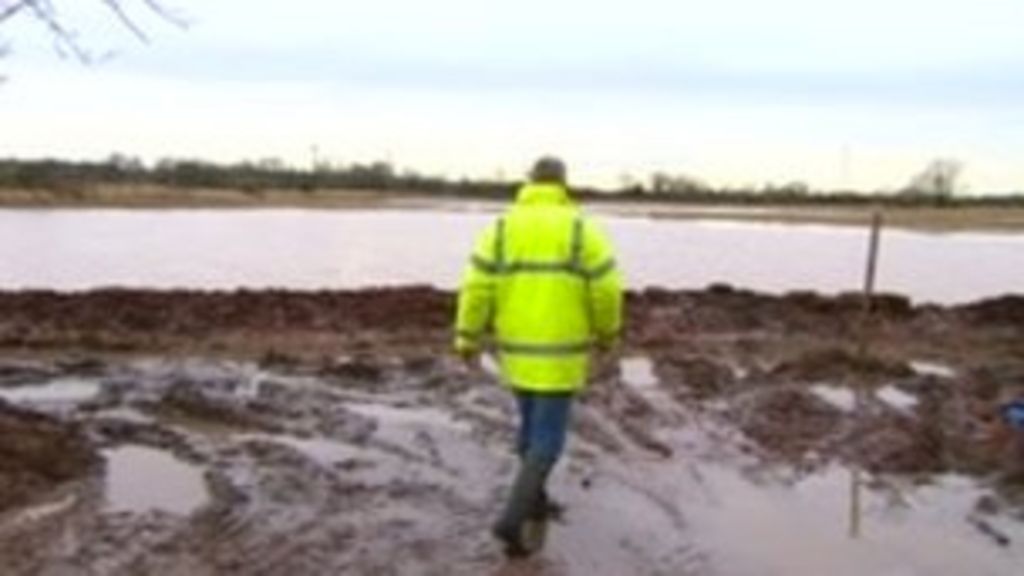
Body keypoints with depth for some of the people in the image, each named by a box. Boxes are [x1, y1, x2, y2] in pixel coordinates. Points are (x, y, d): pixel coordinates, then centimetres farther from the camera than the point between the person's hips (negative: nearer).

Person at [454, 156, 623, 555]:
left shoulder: (501, 229, -3)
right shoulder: (581, 229, -11)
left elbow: (477, 288, -8)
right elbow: (606, 289, -11)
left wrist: (467, 340, 1)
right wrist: (607, 332, 7)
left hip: (516, 348, 4)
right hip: (560, 352, -4)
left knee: (532, 422, 25)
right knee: (547, 439, 3)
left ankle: (535, 499, 38)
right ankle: (512, 520, -8)